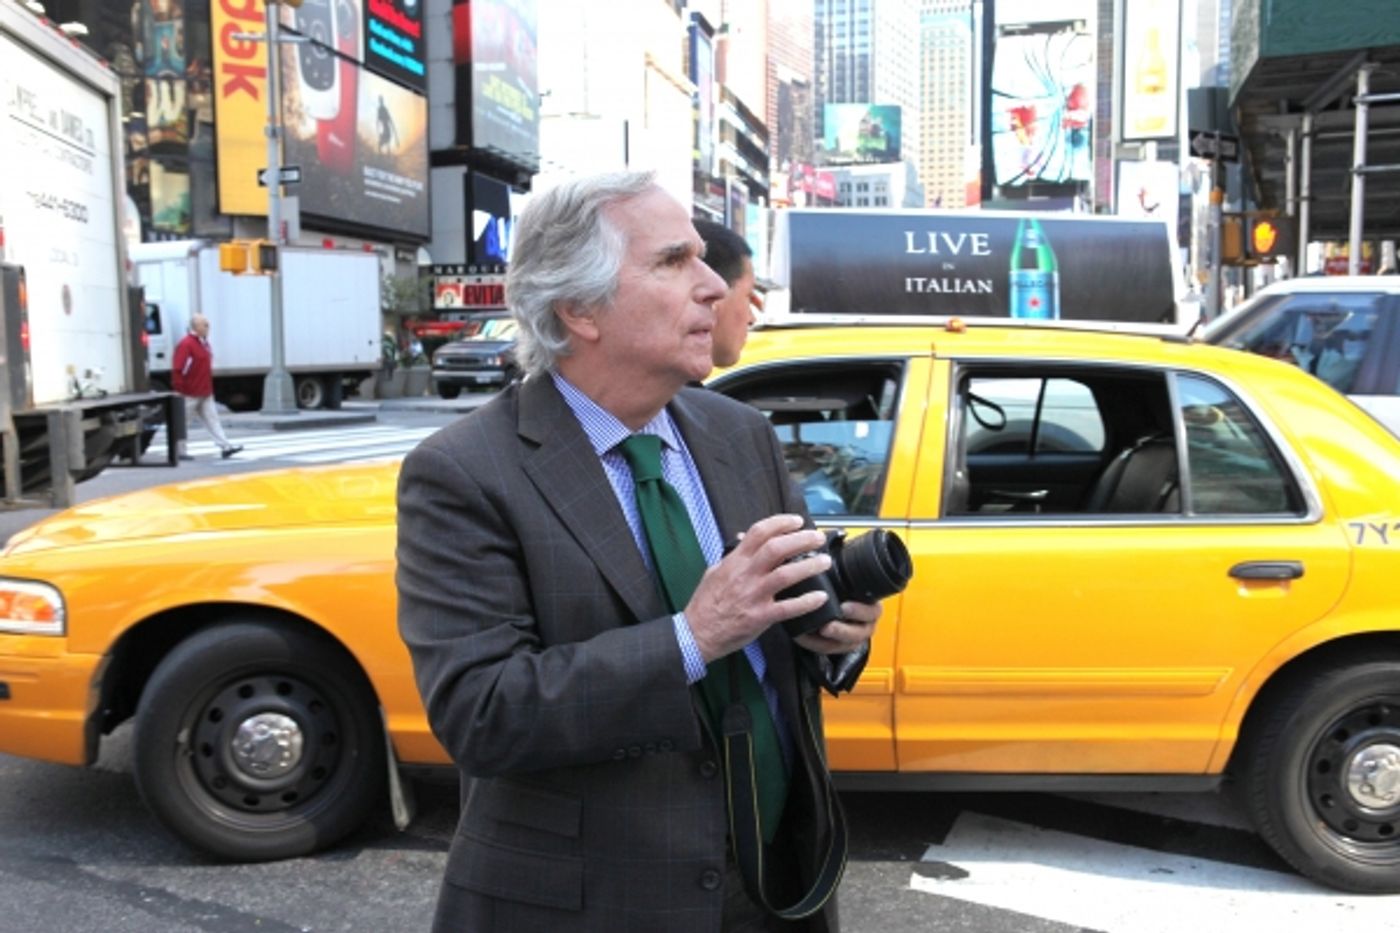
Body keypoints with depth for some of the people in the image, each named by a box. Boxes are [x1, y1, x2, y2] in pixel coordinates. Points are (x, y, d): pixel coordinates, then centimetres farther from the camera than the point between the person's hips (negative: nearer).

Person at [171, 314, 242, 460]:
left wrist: (209, 389, 20)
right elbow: (177, 369, -21)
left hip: (205, 393, 9)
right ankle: (178, 451, 11)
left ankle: (225, 447, -2)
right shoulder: (186, 344, -16)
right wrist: (180, 390, -22)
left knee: (212, 419, 2)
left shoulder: (203, 343, 13)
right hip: (190, 393, -9)